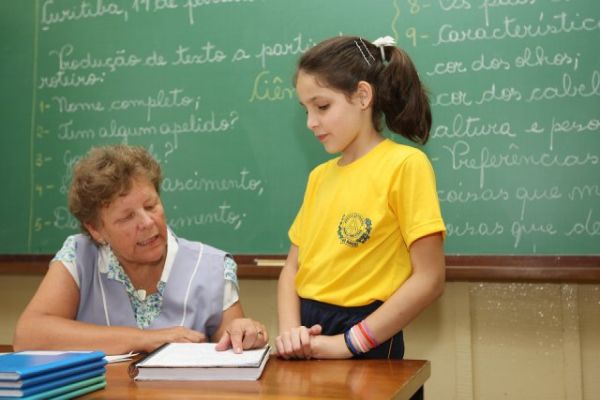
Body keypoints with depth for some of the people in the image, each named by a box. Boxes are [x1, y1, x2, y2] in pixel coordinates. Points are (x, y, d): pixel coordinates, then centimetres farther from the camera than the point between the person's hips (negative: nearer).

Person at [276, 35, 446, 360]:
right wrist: (289, 330, -7)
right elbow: (293, 267, 11)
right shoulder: (320, 176, 9)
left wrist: (347, 343, -13)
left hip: (366, 348, -4)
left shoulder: (404, 165, -8)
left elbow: (429, 279, -12)